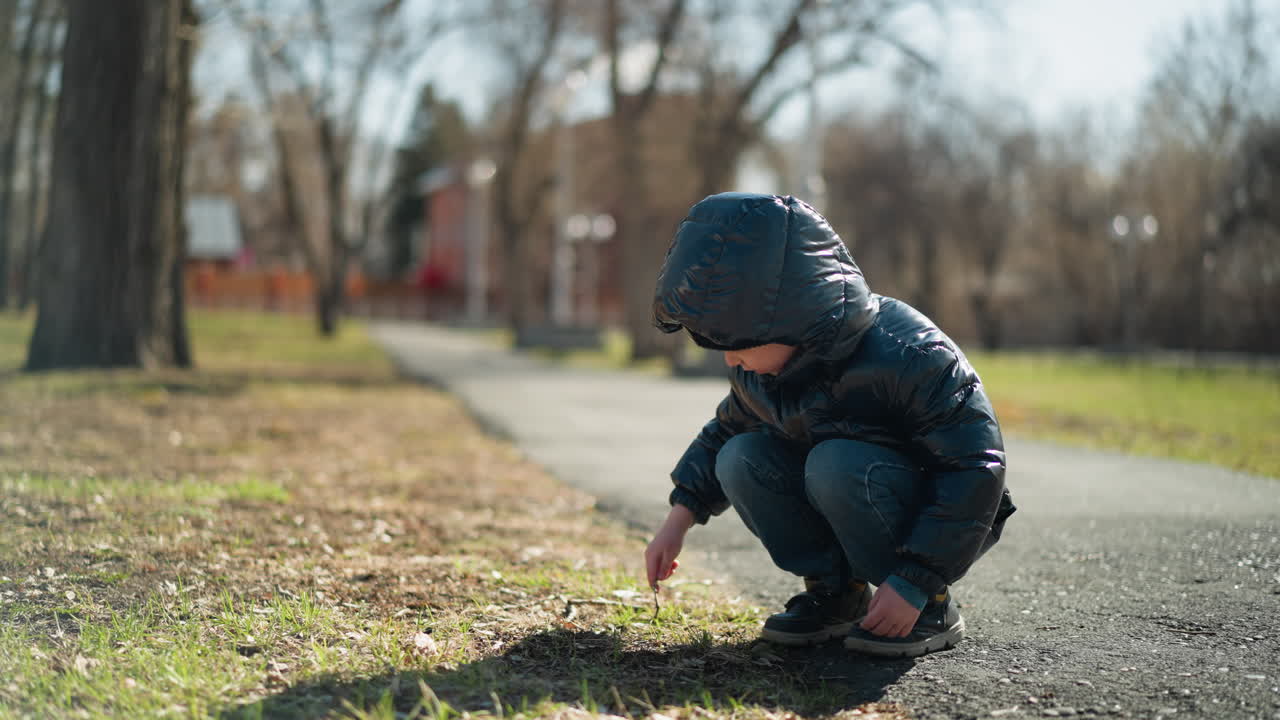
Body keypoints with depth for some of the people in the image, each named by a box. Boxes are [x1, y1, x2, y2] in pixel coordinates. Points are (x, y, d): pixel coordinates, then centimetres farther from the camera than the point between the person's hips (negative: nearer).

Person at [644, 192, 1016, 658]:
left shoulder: (904, 357, -31)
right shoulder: (756, 371, -8)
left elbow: (976, 470, -28)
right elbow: (723, 432, 14)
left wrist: (914, 583, -30)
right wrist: (678, 520, 2)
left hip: (935, 524, -6)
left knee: (835, 463, -34)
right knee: (741, 460, -14)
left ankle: (931, 607, -15)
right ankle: (836, 592, -1)